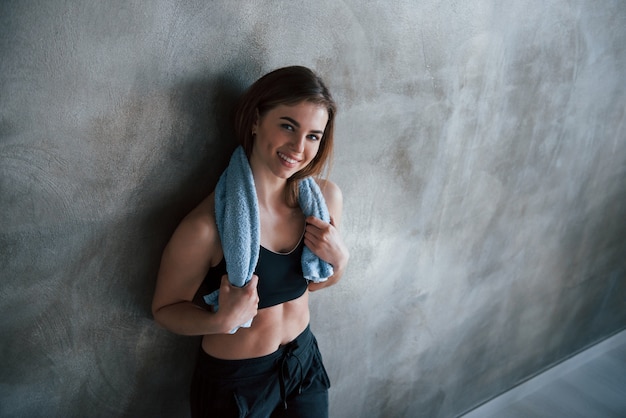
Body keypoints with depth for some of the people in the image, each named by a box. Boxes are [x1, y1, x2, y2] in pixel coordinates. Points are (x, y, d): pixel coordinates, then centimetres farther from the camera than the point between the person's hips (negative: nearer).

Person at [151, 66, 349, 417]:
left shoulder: (326, 197, -13)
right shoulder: (207, 226, -29)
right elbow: (166, 309, -14)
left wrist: (340, 260, -17)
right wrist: (221, 321, -31)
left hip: (304, 361, 5)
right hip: (234, 379, -4)